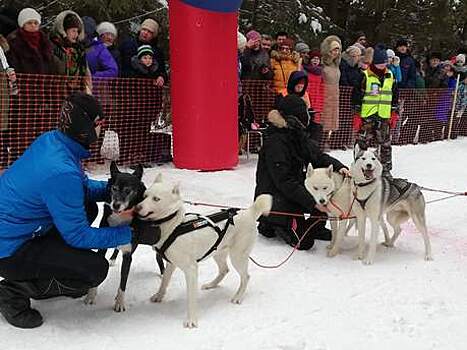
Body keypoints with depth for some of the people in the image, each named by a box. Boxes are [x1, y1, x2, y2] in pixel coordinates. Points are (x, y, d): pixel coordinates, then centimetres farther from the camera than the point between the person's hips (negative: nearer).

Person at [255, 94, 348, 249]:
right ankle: (270, 224, 6)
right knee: (304, 241, -18)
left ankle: (317, 228, 14)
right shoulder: (275, 142, -22)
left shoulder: (298, 136, 5)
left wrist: (338, 166, -16)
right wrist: (313, 202, -30)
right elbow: (285, 182, -26)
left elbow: (319, 156, 5)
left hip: (296, 190, 9)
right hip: (273, 198, -9)